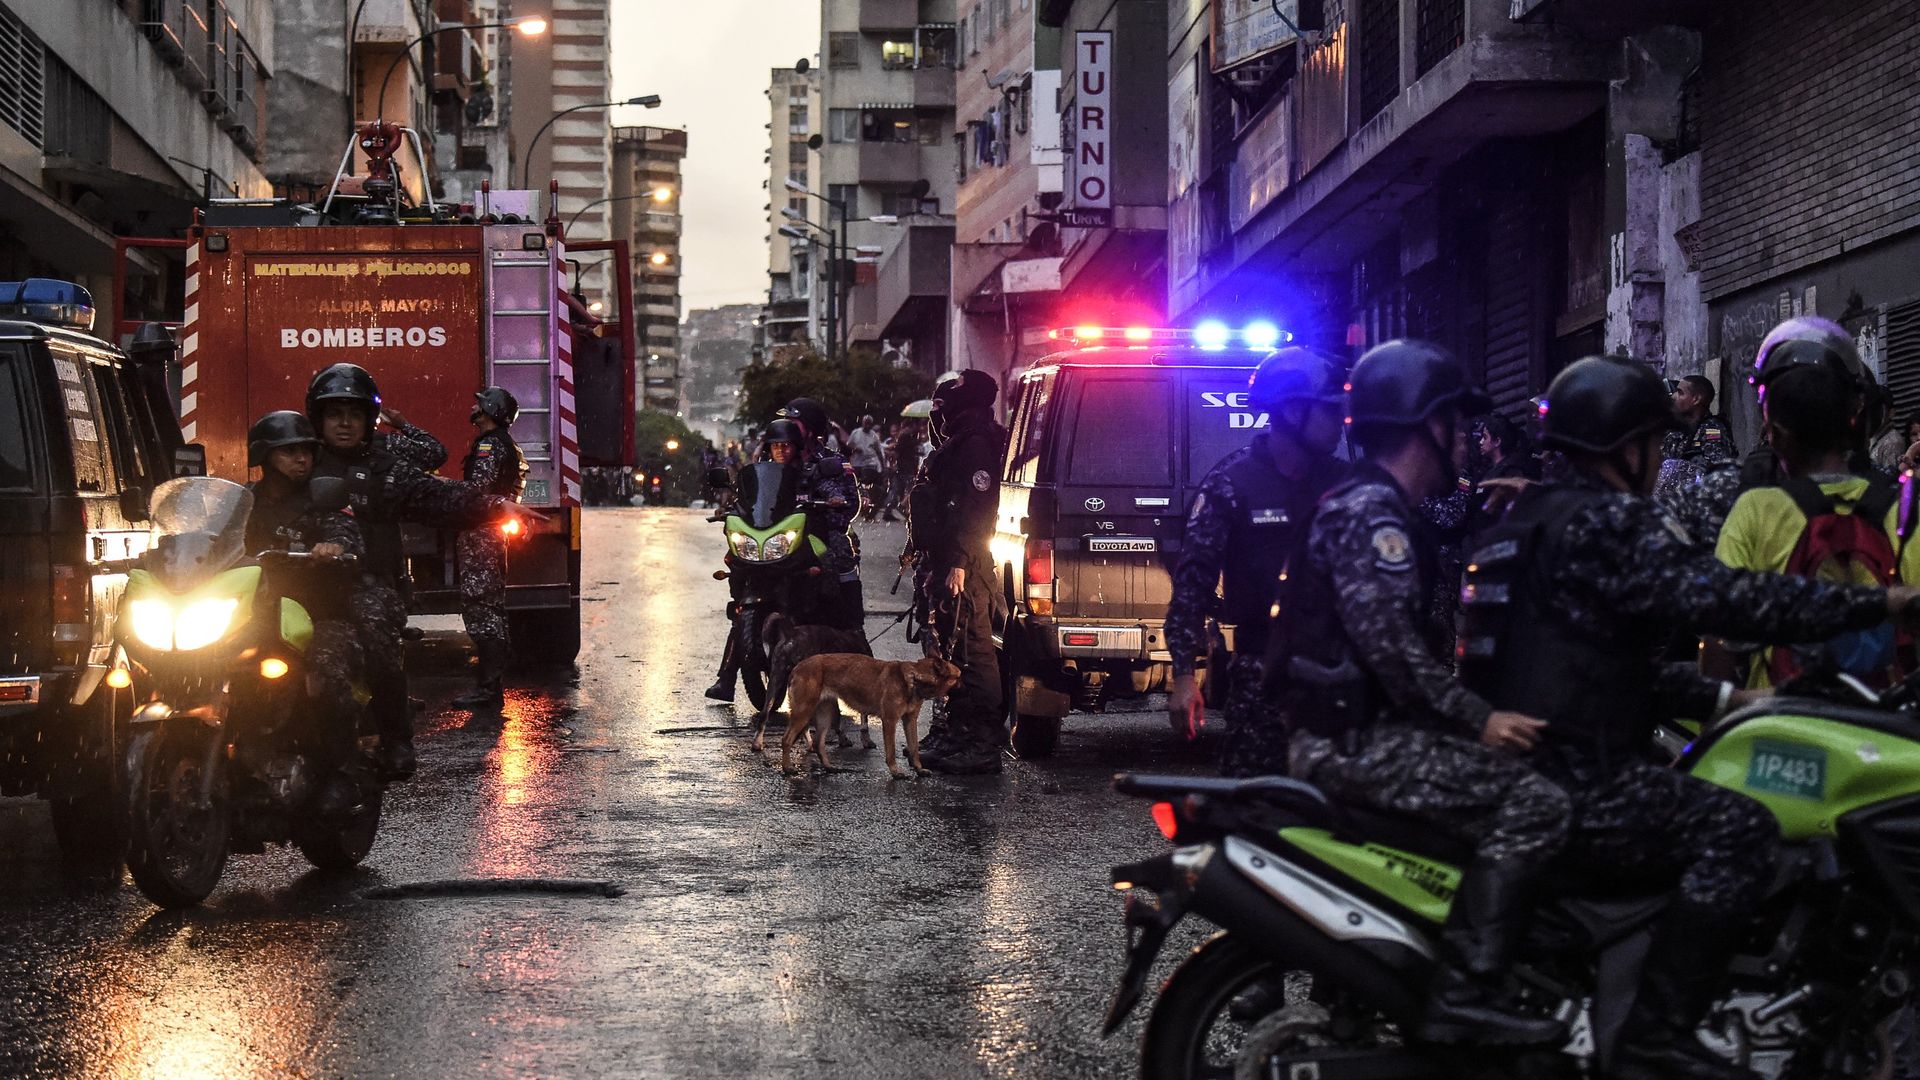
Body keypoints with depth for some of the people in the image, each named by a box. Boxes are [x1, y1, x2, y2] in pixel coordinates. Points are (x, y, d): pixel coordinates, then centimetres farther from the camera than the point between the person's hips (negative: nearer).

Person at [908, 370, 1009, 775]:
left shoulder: (976, 443, -14)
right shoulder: (958, 442, 20)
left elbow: (977, 506, -23)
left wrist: (959, 562, -27)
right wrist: (928, 555, 23)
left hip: (962, 567, -11)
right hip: (944, 563, 11)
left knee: (971, 648, -11)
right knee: (949, 648, 17)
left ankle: (983, 742, -12)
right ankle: (956, 729, 26)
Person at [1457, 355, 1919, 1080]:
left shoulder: (1525, 521, 20)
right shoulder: (1608, 522, -12)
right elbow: (1719, 596, -22)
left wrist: (1722, 699, 18)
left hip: (1501, 769, 11)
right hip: (1567, 786, -11)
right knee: (1740, 829, -19)